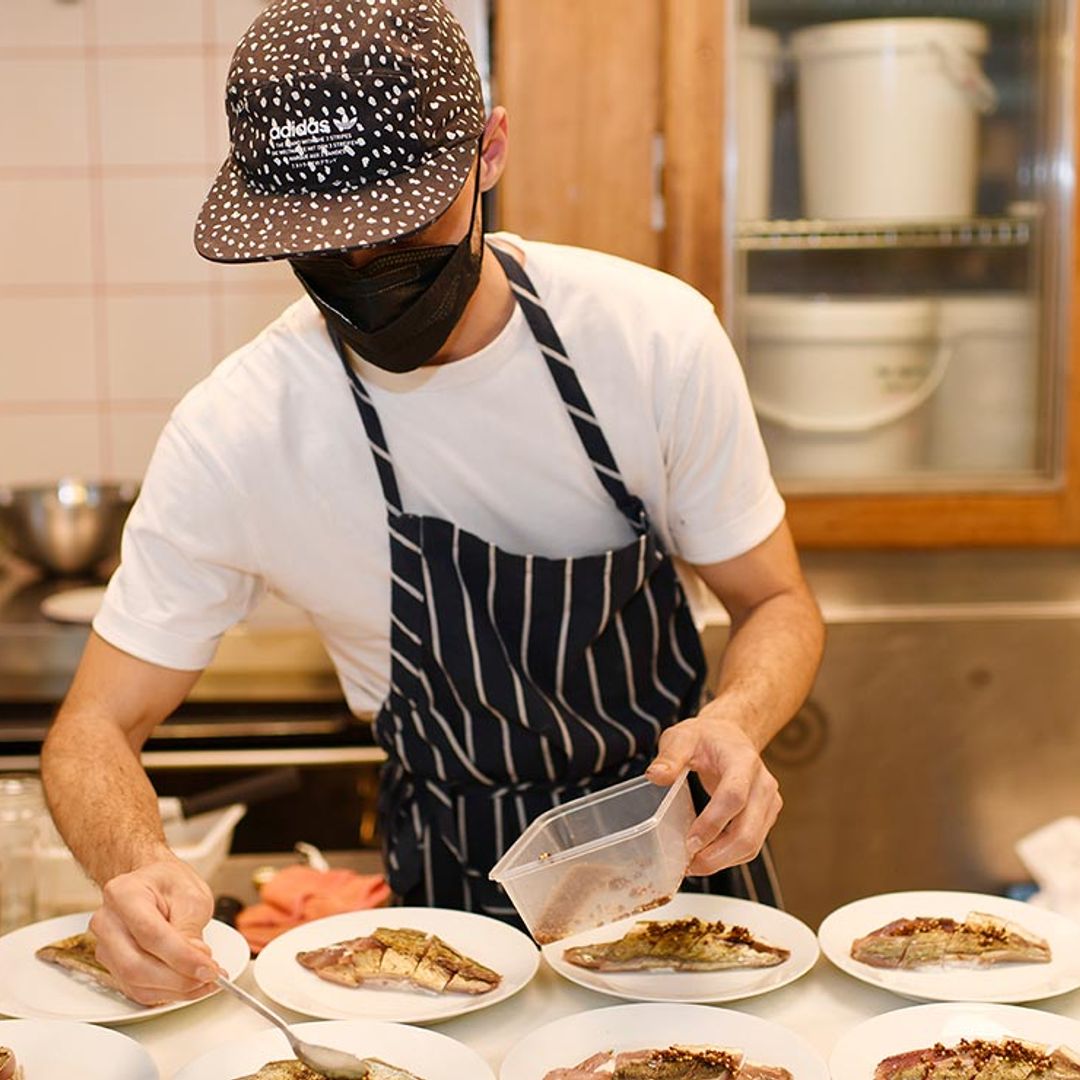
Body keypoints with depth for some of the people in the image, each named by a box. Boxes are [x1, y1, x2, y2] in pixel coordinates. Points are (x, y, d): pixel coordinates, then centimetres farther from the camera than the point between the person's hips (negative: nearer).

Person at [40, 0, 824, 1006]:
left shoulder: (653, 333, -14)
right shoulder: (232, 432, -17)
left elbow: (777, 606, -2)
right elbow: (95, 728, -8)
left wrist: (733, 726, -25)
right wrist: (136, 868, -31)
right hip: (457, 900, 0)